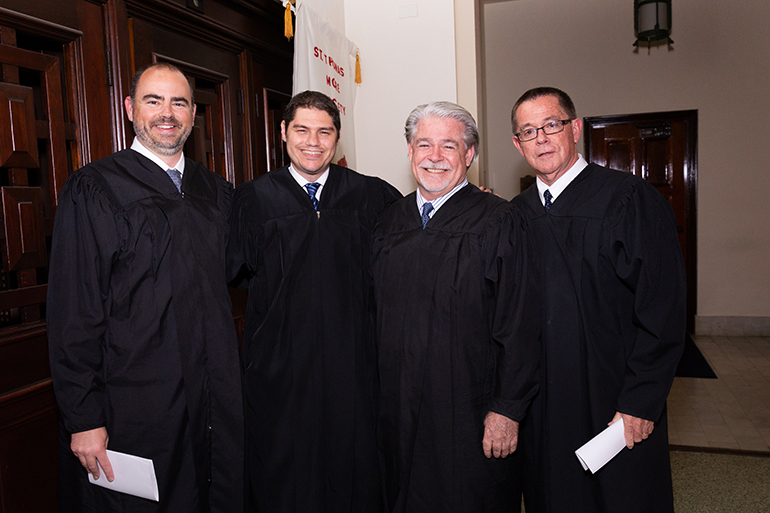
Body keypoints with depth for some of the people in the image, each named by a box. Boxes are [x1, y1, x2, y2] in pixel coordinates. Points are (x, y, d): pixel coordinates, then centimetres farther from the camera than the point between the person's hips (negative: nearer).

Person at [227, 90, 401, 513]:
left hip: (351, 365, 1)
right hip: (280, 364, 0)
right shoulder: (253, 199, 1)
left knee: (354, 475, 12)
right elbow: (237, 273, -1)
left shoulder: (370, 196, 4)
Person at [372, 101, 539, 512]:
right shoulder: (389, 223, 7)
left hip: (469, 415, -4)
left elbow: (519, 327, -10)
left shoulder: (498, 222, -8)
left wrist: (507, 409, -13)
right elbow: (376, 314, 12)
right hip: (398, 410, 5)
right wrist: (375, 394, 10)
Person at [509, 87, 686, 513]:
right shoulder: (515, 214, 5)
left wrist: (640, 404, -14)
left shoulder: (630, 199, -9)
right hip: (540, 406, 4)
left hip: (614, 403, -4)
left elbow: (663, 312, -12)